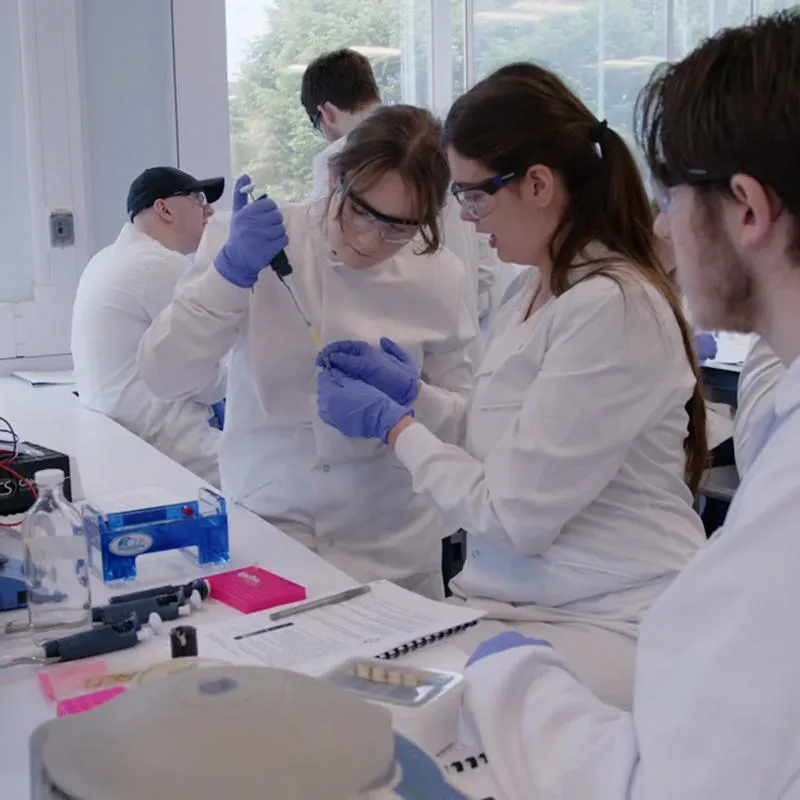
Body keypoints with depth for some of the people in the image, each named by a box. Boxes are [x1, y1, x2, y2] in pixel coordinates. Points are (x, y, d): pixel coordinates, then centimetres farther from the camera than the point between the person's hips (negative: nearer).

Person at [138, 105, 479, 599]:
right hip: (265, 527, 0)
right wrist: (232, 271, -22)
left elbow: (464, 420, 4)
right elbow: (163, 376, -12)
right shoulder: (259, 237, -8)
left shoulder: (441, 278, -5)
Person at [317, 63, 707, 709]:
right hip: (522, 601, 8)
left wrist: (391, 423, -6)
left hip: (609, 626, -8)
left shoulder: (613, 306, -19)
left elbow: (513, 516, -18)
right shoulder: (545, 292, 9)